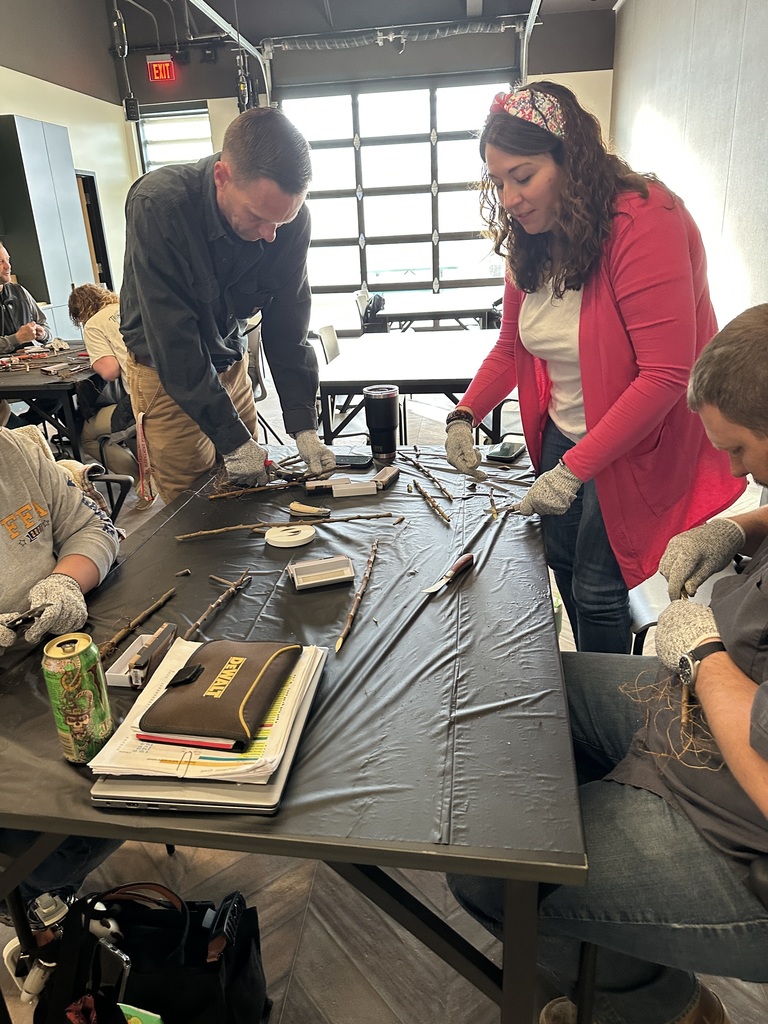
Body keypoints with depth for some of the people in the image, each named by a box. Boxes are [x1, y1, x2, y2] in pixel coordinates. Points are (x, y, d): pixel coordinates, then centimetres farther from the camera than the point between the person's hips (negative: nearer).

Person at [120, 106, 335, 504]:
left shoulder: (291, 217, -17)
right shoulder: (157, 205, -29)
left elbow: (287, 326, -12)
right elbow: (173, 343, -28)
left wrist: (304, 426, -19)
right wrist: (232, 437, -28)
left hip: (231, 363, 4)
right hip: (166, 371, -4)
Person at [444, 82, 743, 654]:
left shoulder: (644, 222, -23)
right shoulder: (531, 239, 0)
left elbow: (664, 375, -28)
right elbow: (512, 344, 8)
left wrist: (574, 468, -29)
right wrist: (465, 414, -9)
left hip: (631, 450, -7)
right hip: (561, 439, 7)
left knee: (597, 588, 1)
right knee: (564, 565, 15)